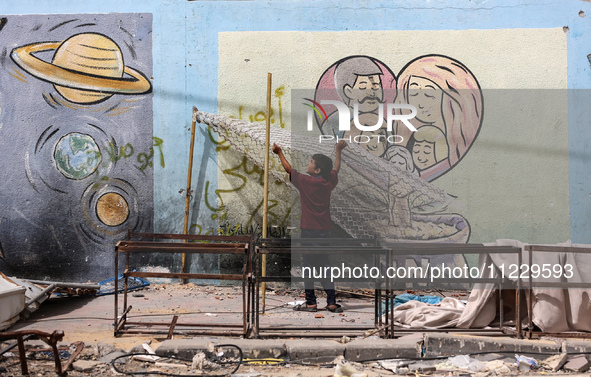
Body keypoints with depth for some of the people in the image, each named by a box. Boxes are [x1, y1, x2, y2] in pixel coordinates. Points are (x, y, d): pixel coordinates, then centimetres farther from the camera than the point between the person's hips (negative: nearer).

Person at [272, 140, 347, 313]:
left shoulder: (305, 181, -9)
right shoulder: (329, 182, 4)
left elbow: (288, 169, 4)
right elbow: (336, 168, 24)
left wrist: (279, 153, 16)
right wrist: (338, 151, 38)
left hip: (308, 230, -5)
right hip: (324, 230, 5)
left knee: (308, 266, 2)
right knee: (325, 265, 8)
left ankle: (311, 302, 3)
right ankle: (332, 303, 4)